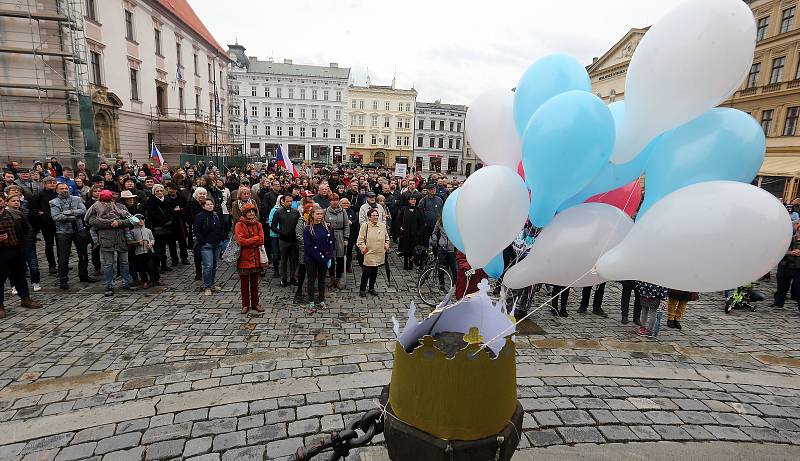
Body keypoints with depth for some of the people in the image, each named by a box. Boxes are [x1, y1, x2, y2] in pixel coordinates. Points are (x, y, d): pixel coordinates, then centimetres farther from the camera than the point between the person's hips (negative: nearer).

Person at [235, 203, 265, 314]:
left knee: (255, 282, 12)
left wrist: (248, 242, -13)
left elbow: (261, 241, -6)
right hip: (244, 258, -3)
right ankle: (245, 305, 19)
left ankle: (255, 303, 23)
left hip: (255, 258, 3)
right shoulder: (239, 225, -5)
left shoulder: (258, 225, 6)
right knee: (244, 283, 8)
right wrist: (255, 238, -13)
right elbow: (241, 241, -18)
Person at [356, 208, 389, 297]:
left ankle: (371, 288, 30)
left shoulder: (383, 226, 9)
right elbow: (360, 240, -4)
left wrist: (386, 246, 9)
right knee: (367, 272, -4)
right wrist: (363, 248, -12)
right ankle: (362, 289, 13)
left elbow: (387, 238, 22)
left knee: (374, 272, 14)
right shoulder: (365, 226, -5)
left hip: (379, 254, 5)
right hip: (368, 254, -5)